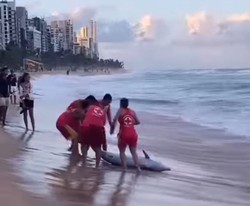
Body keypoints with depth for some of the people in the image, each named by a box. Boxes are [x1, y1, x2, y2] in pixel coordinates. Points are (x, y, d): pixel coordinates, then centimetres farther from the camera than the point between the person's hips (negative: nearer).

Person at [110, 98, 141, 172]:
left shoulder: (120, 111, 4)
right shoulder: (132, 112, 14)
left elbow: (115, 120, -11)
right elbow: (138, 122, 16)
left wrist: (112, 129, -1)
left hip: (124, 134, -3)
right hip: (133, 134, 3)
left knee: (122, 151, 12)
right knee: (134, 152, 17)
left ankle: (124, 168, 1)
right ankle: (138, 168, 7)